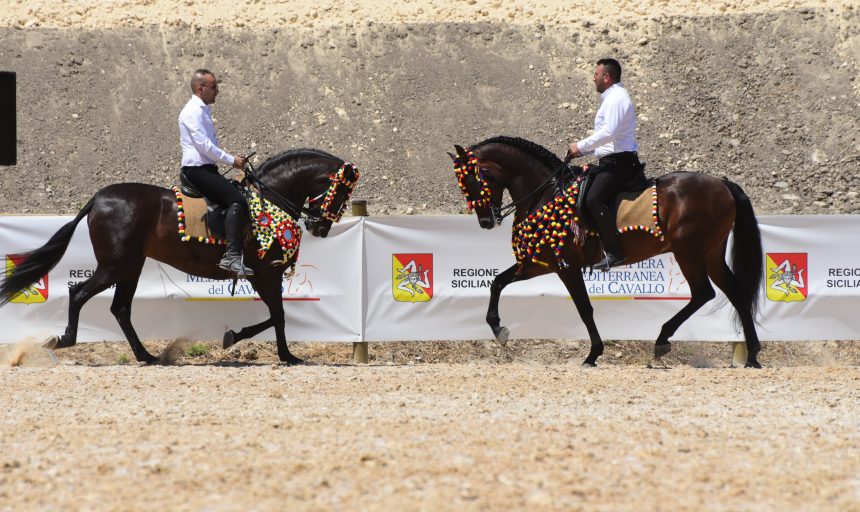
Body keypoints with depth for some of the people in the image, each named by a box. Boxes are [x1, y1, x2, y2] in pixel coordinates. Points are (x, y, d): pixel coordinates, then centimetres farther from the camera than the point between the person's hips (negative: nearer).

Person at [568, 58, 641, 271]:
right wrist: (582, 150, 17)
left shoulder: (616, 99, -13)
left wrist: (581, 146, -17)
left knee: (594, 199, -27)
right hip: (612, 161, 12)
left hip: (618, 163, -12)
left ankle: (615, 253, -30)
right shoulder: (613, 98, 22)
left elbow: (608, 133, -25)